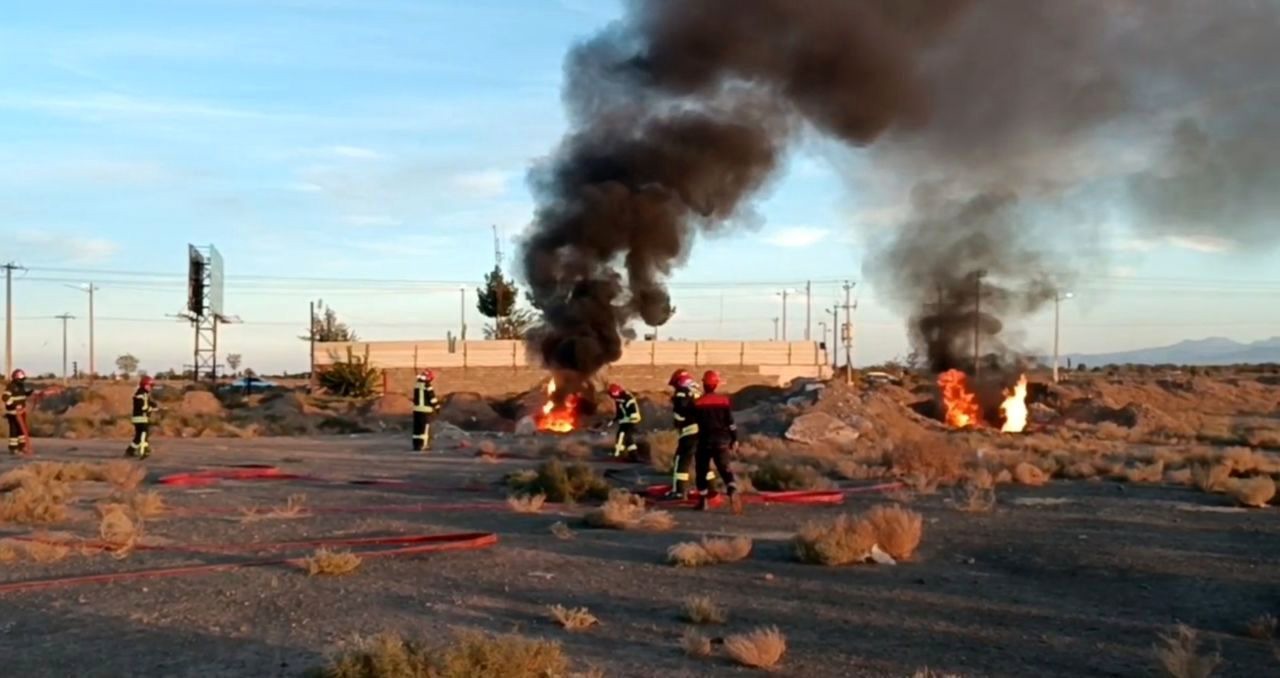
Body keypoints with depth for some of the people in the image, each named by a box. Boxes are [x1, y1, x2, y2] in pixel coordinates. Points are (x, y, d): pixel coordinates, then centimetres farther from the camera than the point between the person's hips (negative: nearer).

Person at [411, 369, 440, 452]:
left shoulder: (416, 385, 10)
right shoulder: (428, 387, -15)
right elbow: (432, 398, -12)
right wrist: (437, 407, -1)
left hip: (416, 409, 7)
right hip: (426, 410, -7)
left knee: (417, 427, 10)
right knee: (425, 427, -4)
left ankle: (416, 444, 12)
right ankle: (423, 445, -7)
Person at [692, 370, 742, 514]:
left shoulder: (698, 403, -6)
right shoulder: (724, 400, -2)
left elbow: (695, 421, 6)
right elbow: (730, 422, 0)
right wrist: (734, 439, 8)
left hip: (705, 441, -1)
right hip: (722, 440, 1)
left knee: (702, 470, 13)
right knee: (725, 468, 0)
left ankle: (703, 501, 14)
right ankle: (733, 491, -25)